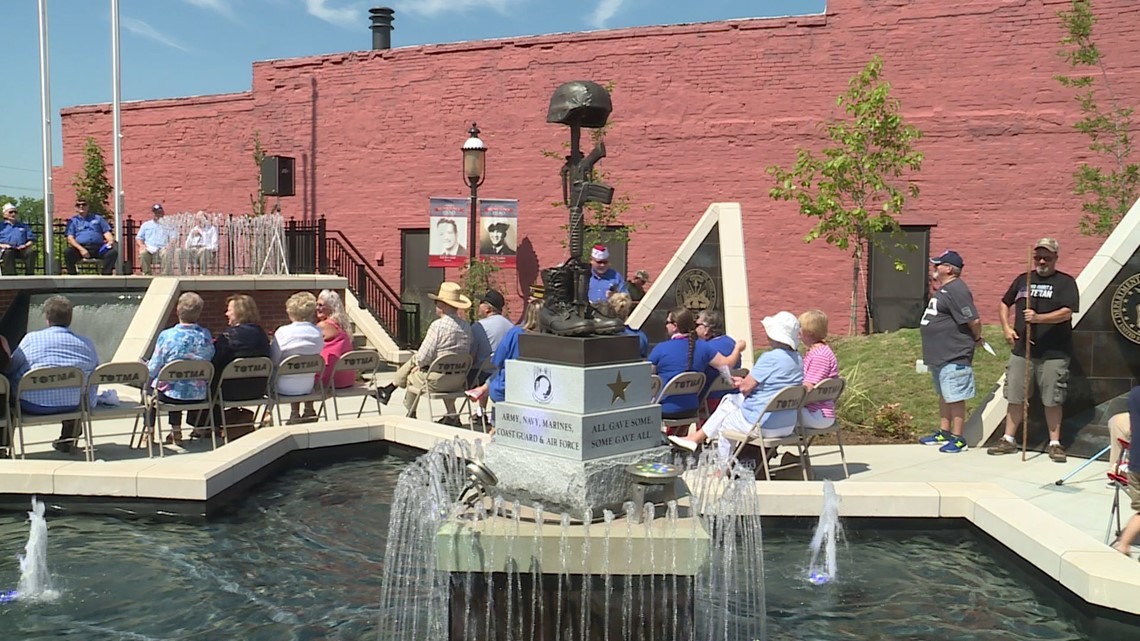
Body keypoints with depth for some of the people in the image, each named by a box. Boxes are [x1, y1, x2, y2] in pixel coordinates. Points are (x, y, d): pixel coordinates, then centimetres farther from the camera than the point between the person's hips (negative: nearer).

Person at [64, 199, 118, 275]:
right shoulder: (73, 221, 19)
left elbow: (107, 232, 18)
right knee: (67, 252, -32)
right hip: (81, 247, -1)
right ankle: (72, 276, -24)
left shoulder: (98, 218, 24)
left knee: (113, 251, -30)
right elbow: (70, 238, 7)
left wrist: (111, 241, -7)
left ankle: (106, 275, -29)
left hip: (99, 247, 1)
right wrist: (81, 249, -12)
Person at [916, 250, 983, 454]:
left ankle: (958, 439, 3)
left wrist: (976, 338, -7)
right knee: (943, 396, 19)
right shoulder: (943, 289, 15)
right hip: (940, 355, 11)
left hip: (954, 356, -11)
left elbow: (974, 320, -21)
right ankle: (944, 433, 29)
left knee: (955, 398, -4)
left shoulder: (956, 290, -19)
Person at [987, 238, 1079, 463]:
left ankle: (1055, 443, 13)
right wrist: (1006, 327, 8)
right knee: (1014, 397, 7)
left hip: (1054, 353, -4)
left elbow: (1067, 312, -13)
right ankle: (1009, 440, 17)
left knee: (1052, 400, 2)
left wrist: (1038, 318, -26)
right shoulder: (1022, 280, 13)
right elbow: (1005, 303, 23)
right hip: (1021, 350, 4)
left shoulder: (1065, 282, -1)